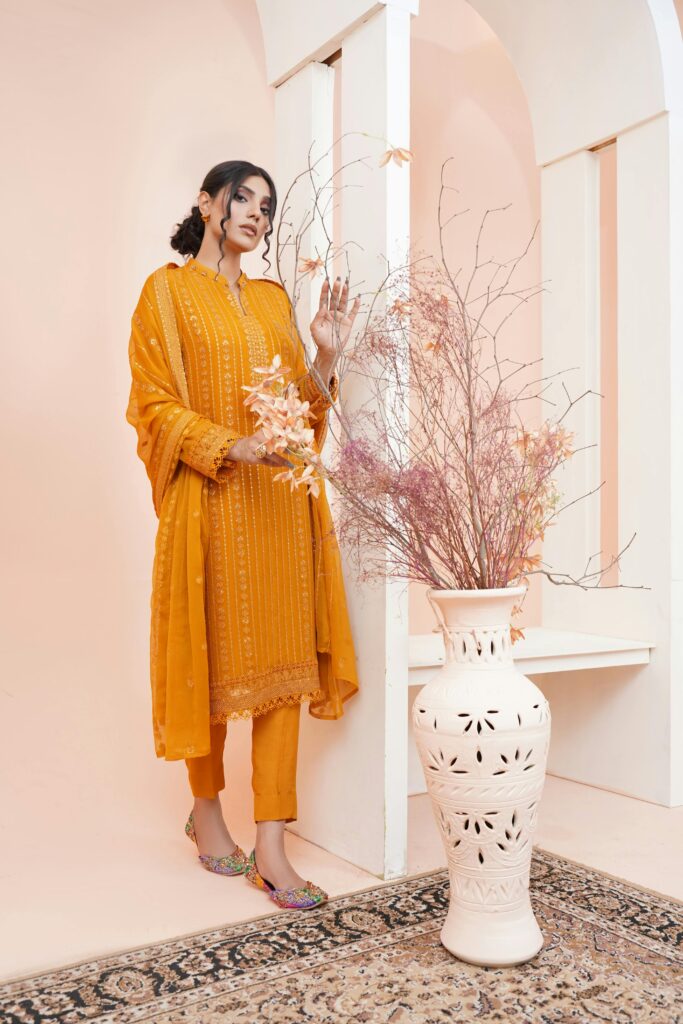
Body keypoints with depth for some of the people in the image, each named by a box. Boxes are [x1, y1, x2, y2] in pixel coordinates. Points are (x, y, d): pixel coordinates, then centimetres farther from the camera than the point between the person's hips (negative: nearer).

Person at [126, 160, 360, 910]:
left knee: (285, 664, 0)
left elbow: (300, 408, 15)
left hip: (282, 503, 5)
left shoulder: (274, 299, 18)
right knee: (212, 658, 5)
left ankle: (270, 848, 8)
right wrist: (234, 446, -19)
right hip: (210, 502, -4)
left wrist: (326, 356, -2)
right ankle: (205, 807, 29)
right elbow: (154, 404, -5)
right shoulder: (168, 290, 4)